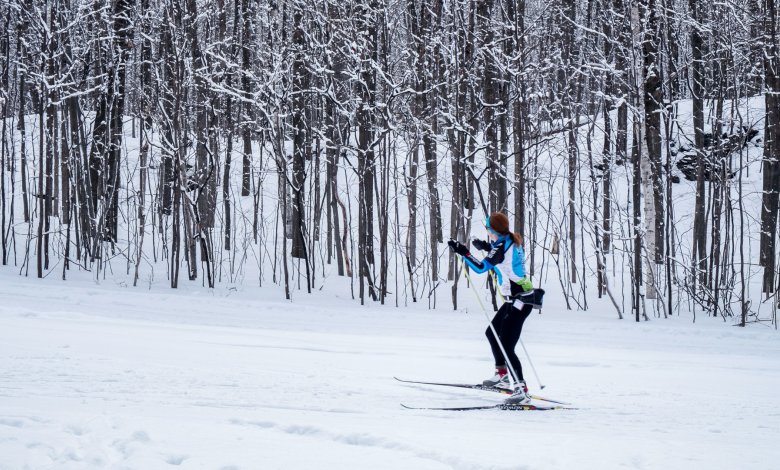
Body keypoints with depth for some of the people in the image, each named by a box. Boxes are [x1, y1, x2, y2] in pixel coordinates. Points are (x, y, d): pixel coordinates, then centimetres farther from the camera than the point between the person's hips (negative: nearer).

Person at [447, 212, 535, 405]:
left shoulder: (501, 247, -19)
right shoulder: (512, 242, 8)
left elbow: (481, 268, -18)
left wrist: (464, 252, -10)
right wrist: (487, 248, 20)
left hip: (519, 301, -10)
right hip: (517, 299, 10)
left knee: (506, 346, -13)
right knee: (492, 333, 25)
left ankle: (522, 390, -17)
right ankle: (502, 375, 36)